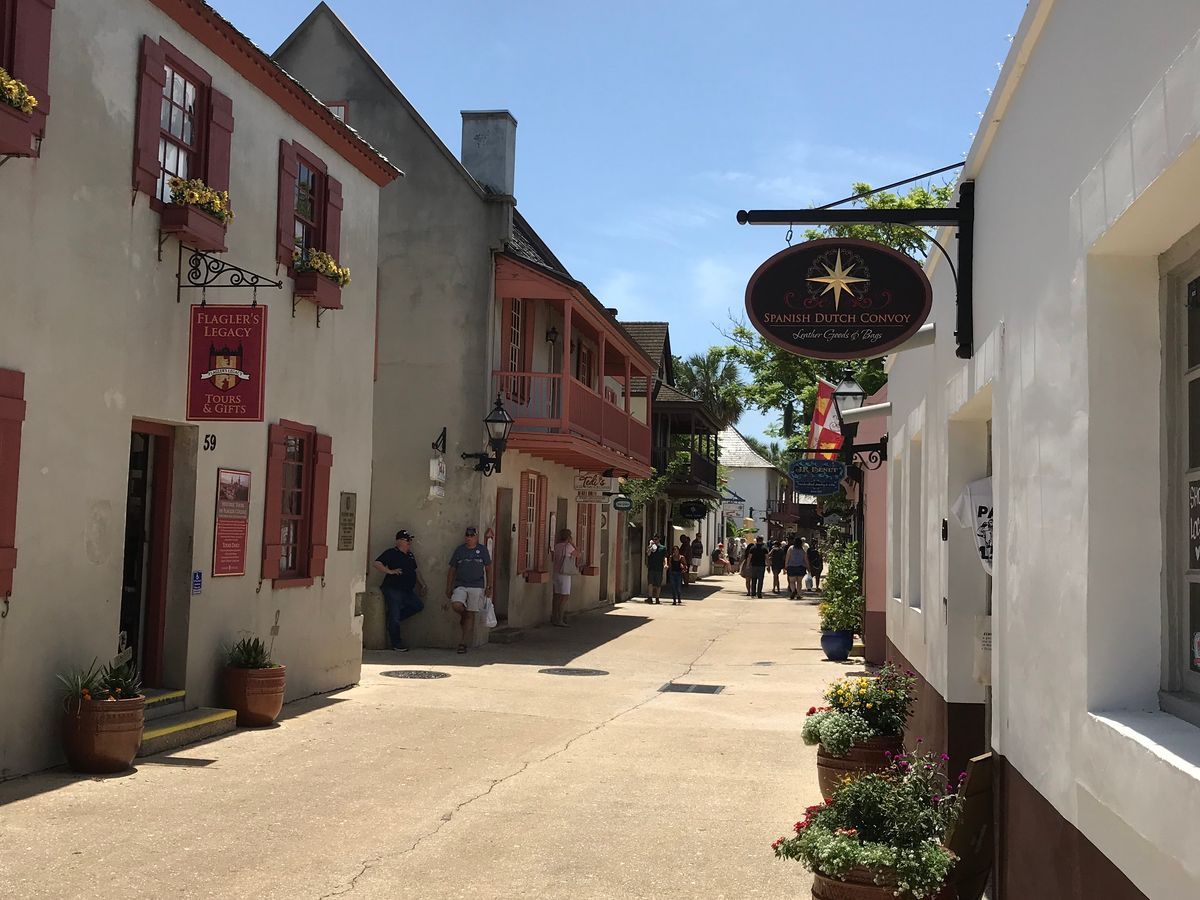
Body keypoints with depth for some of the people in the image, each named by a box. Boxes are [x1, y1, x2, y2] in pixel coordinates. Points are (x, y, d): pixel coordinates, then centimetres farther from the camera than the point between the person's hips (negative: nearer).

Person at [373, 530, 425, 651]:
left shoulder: (410, 555, 17)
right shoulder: (391, 553, -7)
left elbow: (414, 572, 28)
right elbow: (377, 564, -17)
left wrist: (421, 584, 22)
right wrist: (390, 571, -24)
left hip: (407, 591, 8)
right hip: (393, 590, -8)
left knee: (419, 605, 2)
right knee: (394, 616, -6)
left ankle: (392, 619, 11)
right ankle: (396, 643, 4)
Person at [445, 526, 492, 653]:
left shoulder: (482, 550, 5)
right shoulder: (459, 550, 7)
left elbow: (488, 569, 12)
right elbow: (452, 570, 12)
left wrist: (489, 586, 7)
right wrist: (448, 587, 9)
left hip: (476, 586, 0)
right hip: (460, 585, 1)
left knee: (470, 614, -1)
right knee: (456, 605, -25)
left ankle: (464, 643, 5)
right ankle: (463, 618, 11)